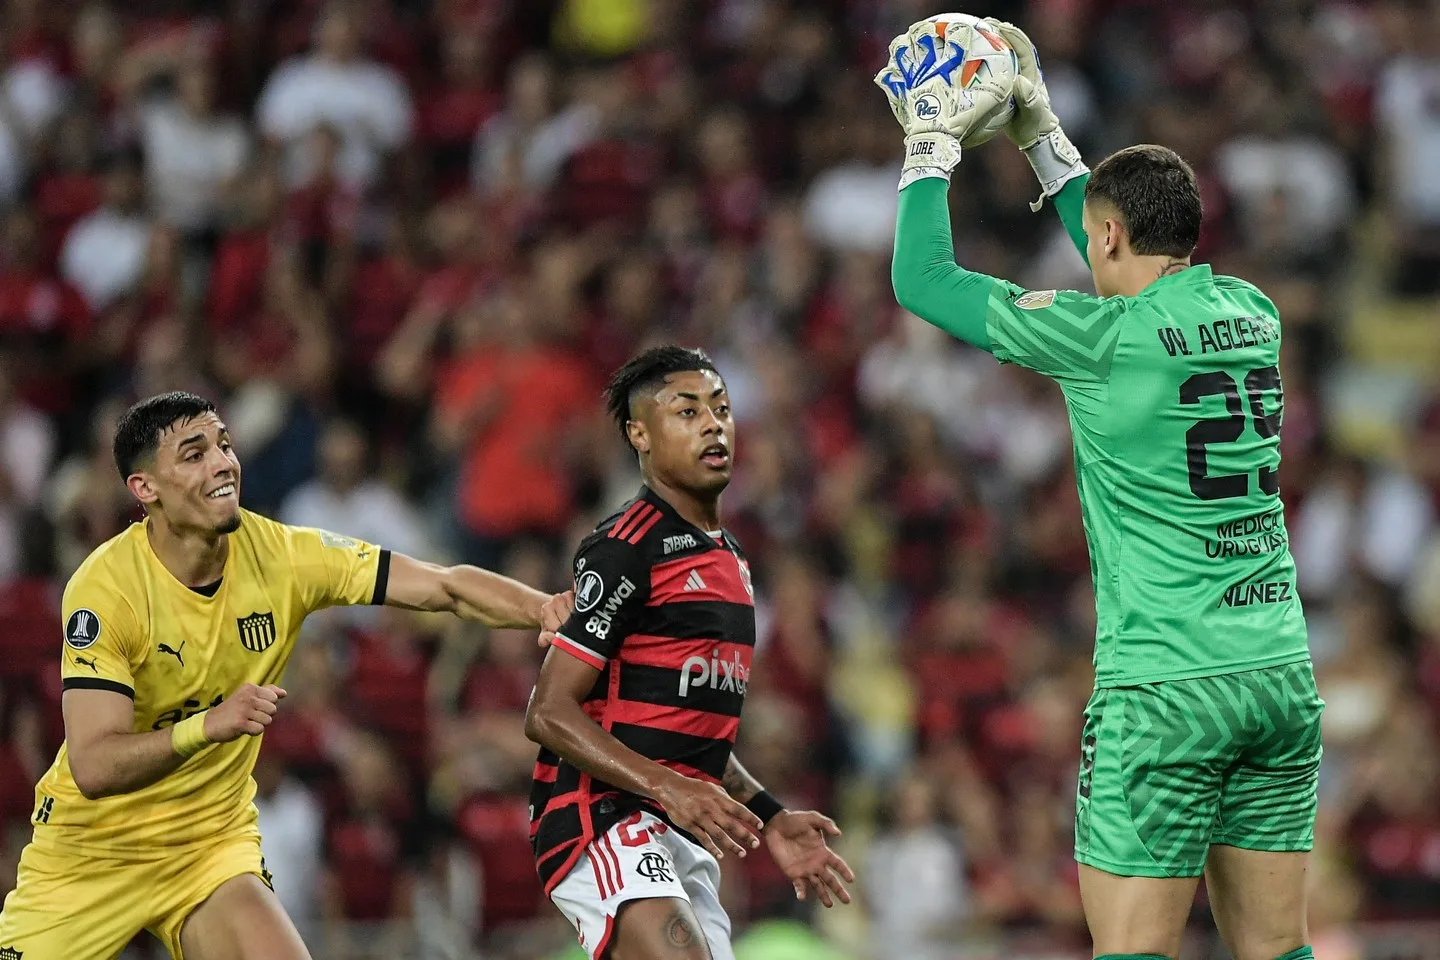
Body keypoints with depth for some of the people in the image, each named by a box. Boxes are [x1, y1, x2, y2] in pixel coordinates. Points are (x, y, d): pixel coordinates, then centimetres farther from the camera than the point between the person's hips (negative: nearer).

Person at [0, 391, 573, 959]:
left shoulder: (278, 555, -12)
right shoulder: (105, 586, -22)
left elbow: (445, 587, -12)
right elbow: (93, 768, -30)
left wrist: (547, 609, -30)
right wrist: (208, 725, -45)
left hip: (214, 843, 2)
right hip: (89, 850, -2)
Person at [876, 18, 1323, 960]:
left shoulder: (1103, 337, -10)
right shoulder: (1252, 315, 9)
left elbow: (923, 280, 0)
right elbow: (1147, 274, 32)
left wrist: (934, 143, 13)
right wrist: (1043, 134, 36)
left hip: (1165, 690, -6)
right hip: (1282, 671, 6)